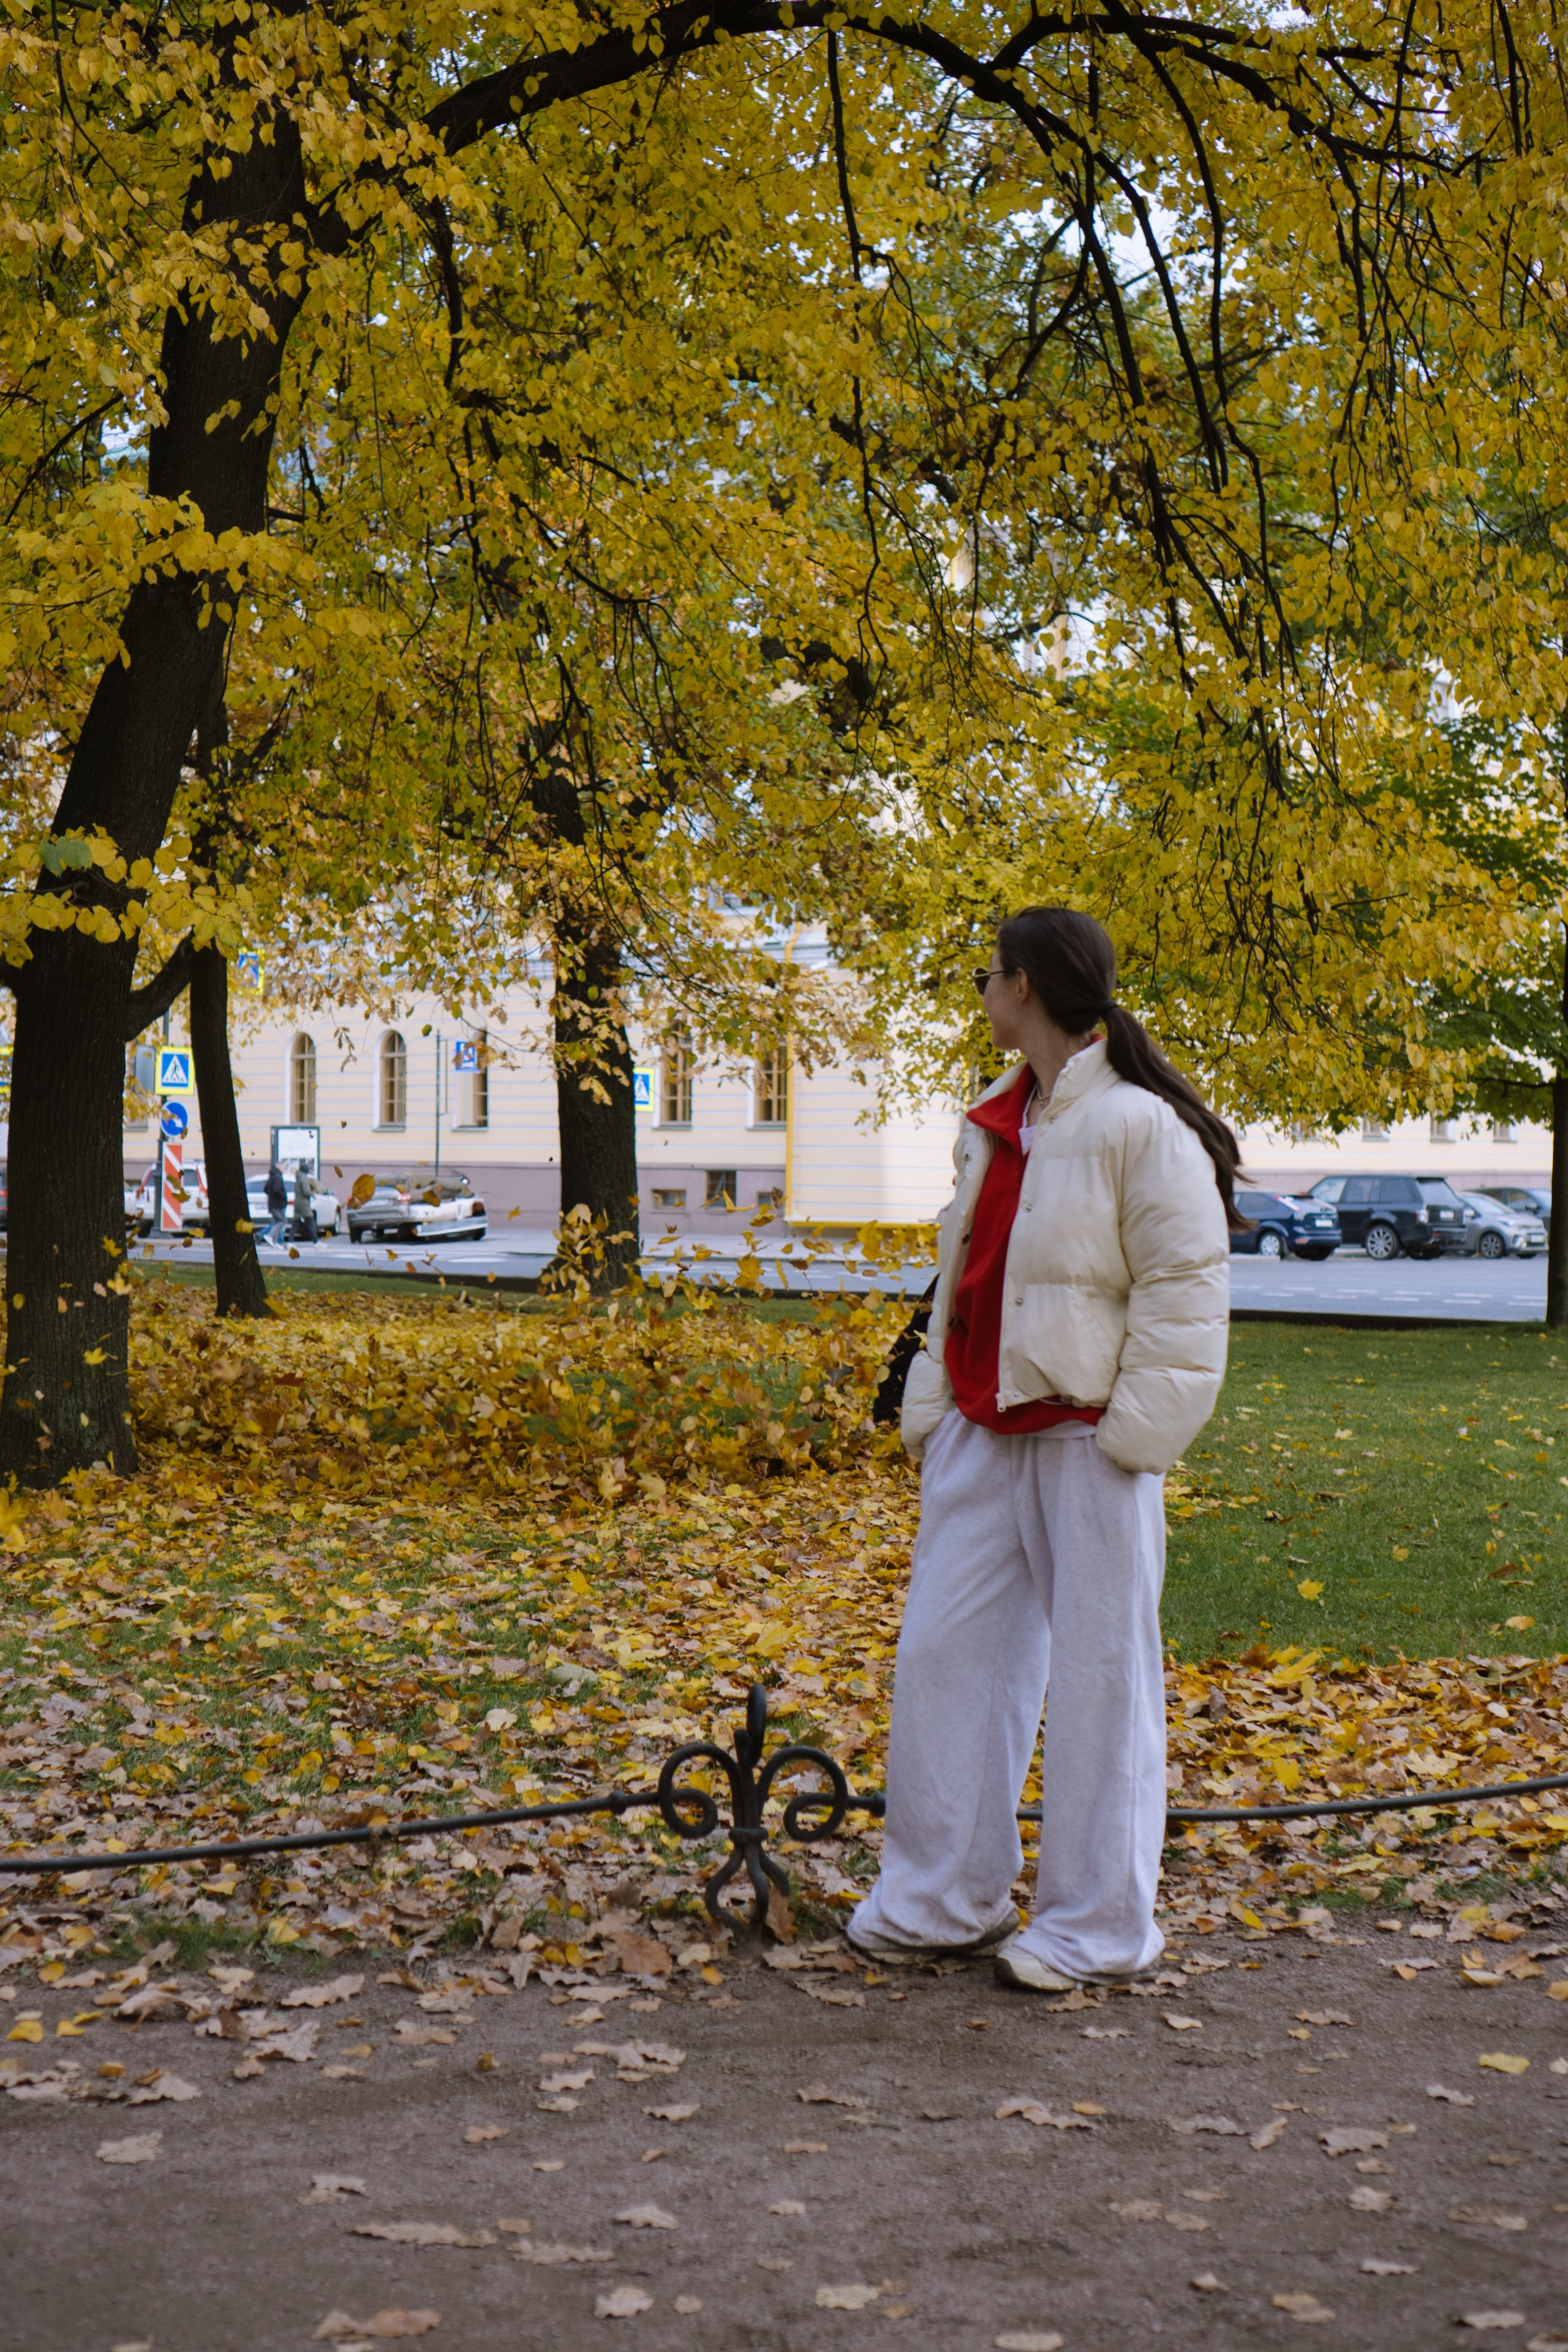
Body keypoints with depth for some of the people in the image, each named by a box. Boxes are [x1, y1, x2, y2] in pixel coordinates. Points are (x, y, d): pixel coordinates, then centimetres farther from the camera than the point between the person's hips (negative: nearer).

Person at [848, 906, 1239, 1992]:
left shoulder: (1140, 1126, -12)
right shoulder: (993, 1126, 14)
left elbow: (1184, 1293, -13)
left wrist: (1129, 1436, -15)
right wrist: (930, 1405, 14)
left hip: (1088, 1442, -8)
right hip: (984, 1433, 8)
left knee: (1100, 1674, 1)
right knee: (946, 1650, 9)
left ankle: (1097, 1926, 12)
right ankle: (943, 1898, 22)